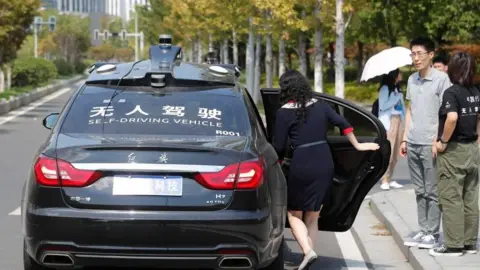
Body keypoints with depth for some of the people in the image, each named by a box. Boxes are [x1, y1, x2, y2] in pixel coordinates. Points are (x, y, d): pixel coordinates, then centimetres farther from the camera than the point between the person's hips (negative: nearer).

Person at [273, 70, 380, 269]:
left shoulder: (285, 112, -5)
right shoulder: (319, 105, 8)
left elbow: (279, 147, -4)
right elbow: (343, 124, 6)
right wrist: (357, 145, 18)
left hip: (301, 166, -5)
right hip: (325, 163, 5)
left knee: (294, 214, 11)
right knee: (312, 216, 14)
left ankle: (308, 251, -10)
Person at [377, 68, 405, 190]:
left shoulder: (397, 89, 17)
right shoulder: (385, 89, -6)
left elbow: (402, 107, 16)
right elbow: (383, 106, -13)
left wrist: (404, 122, 8)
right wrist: (397, 98, -11)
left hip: (399, 120, 8)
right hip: (389, 122, -7)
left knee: (395, 153, 6)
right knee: (388, 152, -11)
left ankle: (389, 179, 11)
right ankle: (384, 181, -10)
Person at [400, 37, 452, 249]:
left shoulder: (441, 79, -8)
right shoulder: (412, 80, 12)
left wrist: (438, 141, -14)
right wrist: (405, 138, 14)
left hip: (430, 144, -6)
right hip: (413, 144, 7)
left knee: (432, 191, -1)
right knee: (420, 191, 11)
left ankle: (432, 233, 5)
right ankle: (423, 230, 18)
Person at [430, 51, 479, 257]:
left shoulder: (452, 92, -15)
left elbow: (452, 117, -30)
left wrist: (443, 141, -20)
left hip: (453, 150, -7)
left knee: (451, 199, -1)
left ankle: (453, 245, 1)